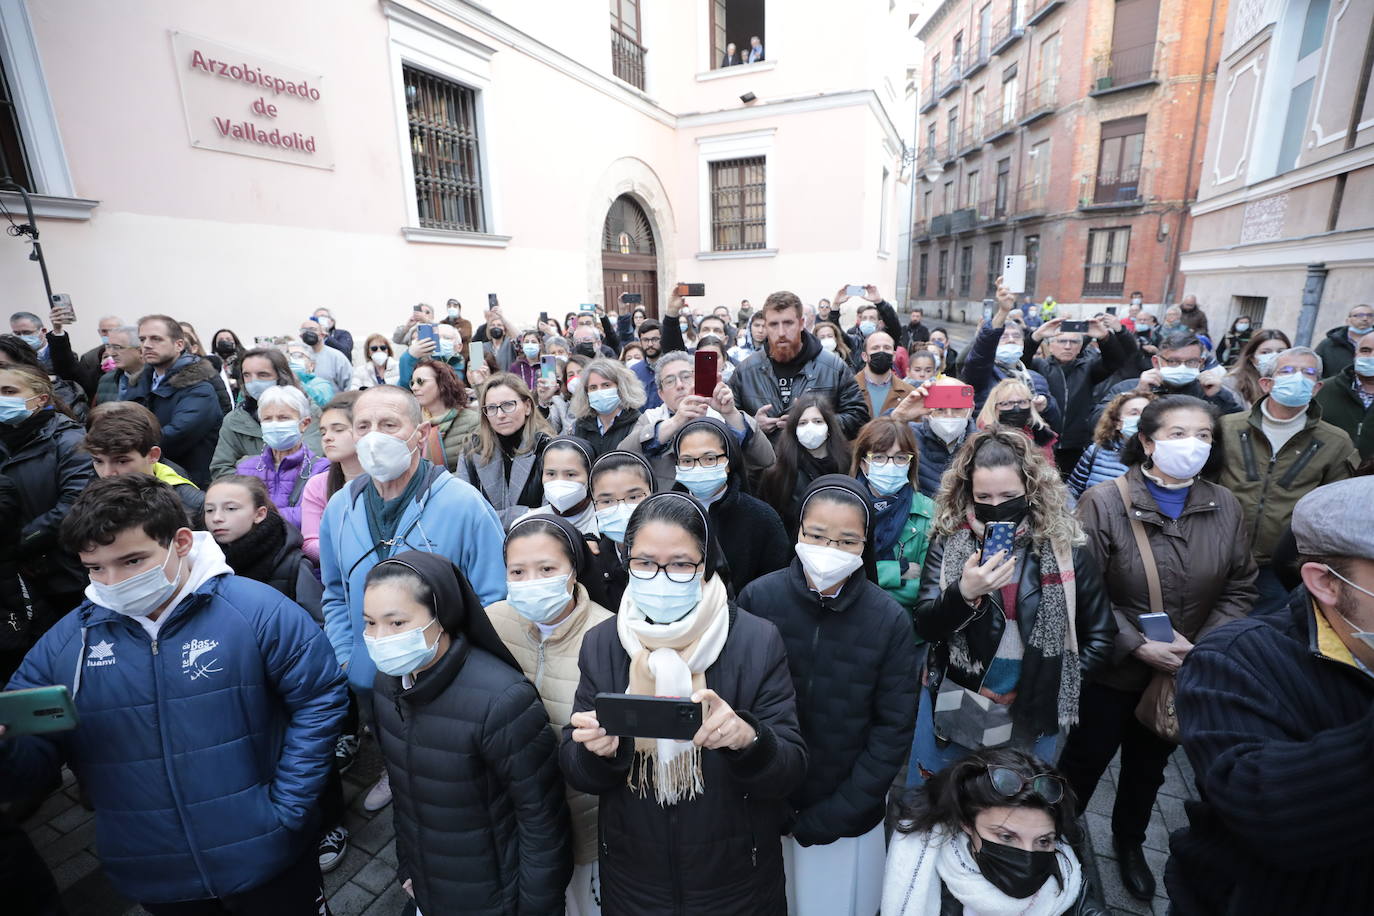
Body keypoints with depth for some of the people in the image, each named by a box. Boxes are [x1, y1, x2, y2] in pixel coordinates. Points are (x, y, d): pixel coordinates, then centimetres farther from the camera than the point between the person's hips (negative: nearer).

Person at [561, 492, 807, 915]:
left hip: (736, 880, -1)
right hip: (631, 879, 2)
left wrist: (749, 738, -35)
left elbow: (791, 770, -15)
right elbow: (576, 773, -5)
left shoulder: (758, 640, -17)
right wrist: (599, 750, -27)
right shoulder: (600, 643, -9)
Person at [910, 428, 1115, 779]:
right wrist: (964, 592, -32)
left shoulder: (1065, 549, -7)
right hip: (952, 708, 0)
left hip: (1030, 718, 0)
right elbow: (926, 628, -14)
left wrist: (1052, 685, -6)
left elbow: (1100, 637, 3)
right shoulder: (949, 542, -8)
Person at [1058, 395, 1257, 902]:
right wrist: (1140, 647, -22)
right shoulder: (1104, 502, -18)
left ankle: (1130, 842, 51)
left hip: (1187, 675, 4)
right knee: (1085, 760, 12)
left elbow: (1239, 589, 1)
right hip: (1112, 669, -4)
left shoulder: (1225, 507, -4)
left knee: (1149, 764, 25)